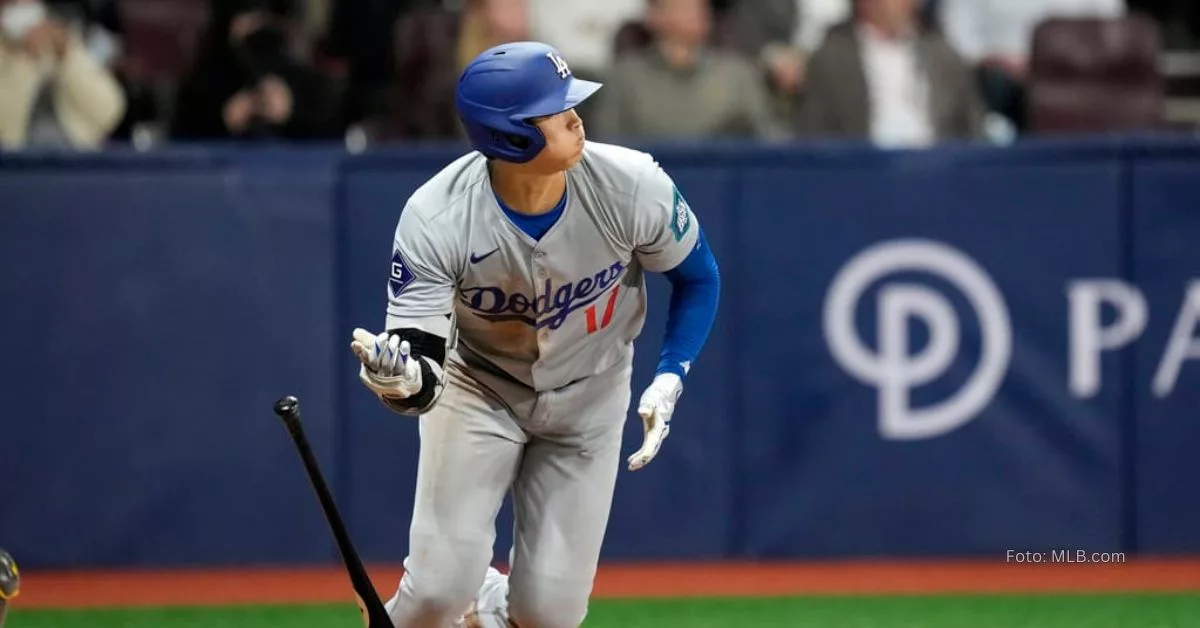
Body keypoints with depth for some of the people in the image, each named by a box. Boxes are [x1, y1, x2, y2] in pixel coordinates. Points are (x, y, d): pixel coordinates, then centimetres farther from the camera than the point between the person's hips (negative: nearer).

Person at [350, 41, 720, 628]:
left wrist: (669, 378, -15)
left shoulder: (631, 187, -26)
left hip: (589, 398, 2)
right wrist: (401, 380, -54)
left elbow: (698, 277, -5)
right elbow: (422, 377, -31)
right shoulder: (435, 220, -31)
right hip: (480, 388, -2)